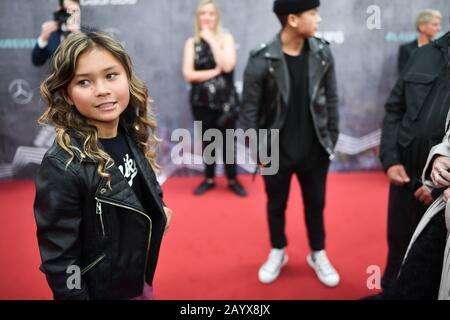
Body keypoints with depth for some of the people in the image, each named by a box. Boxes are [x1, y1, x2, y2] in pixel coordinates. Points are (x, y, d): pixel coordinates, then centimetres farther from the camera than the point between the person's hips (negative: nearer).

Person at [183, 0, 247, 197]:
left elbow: (227, 66, -17)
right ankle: (209, 179, 27)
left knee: (227, 142, 5)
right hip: (201, 102, 2)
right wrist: (214, 71, -14)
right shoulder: (192, 42, 2)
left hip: (225, 101, -1)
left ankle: (232, 180, 21)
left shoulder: (226, 38, -1)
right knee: (206, 142, 11)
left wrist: (212, 40, -12)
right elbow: (188, 74, -7)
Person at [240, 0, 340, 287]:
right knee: (276, 205, 16)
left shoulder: (323, 53, -5)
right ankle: (278, 252, 39)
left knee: (316, 205, 16)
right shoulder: (261, 60, -16)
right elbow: (250, 110, -9)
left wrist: (331, 141, 4)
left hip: (315, 151, 2)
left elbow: (331, 100, 4)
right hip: (277, 152, -2)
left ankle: (318, 255, 37)